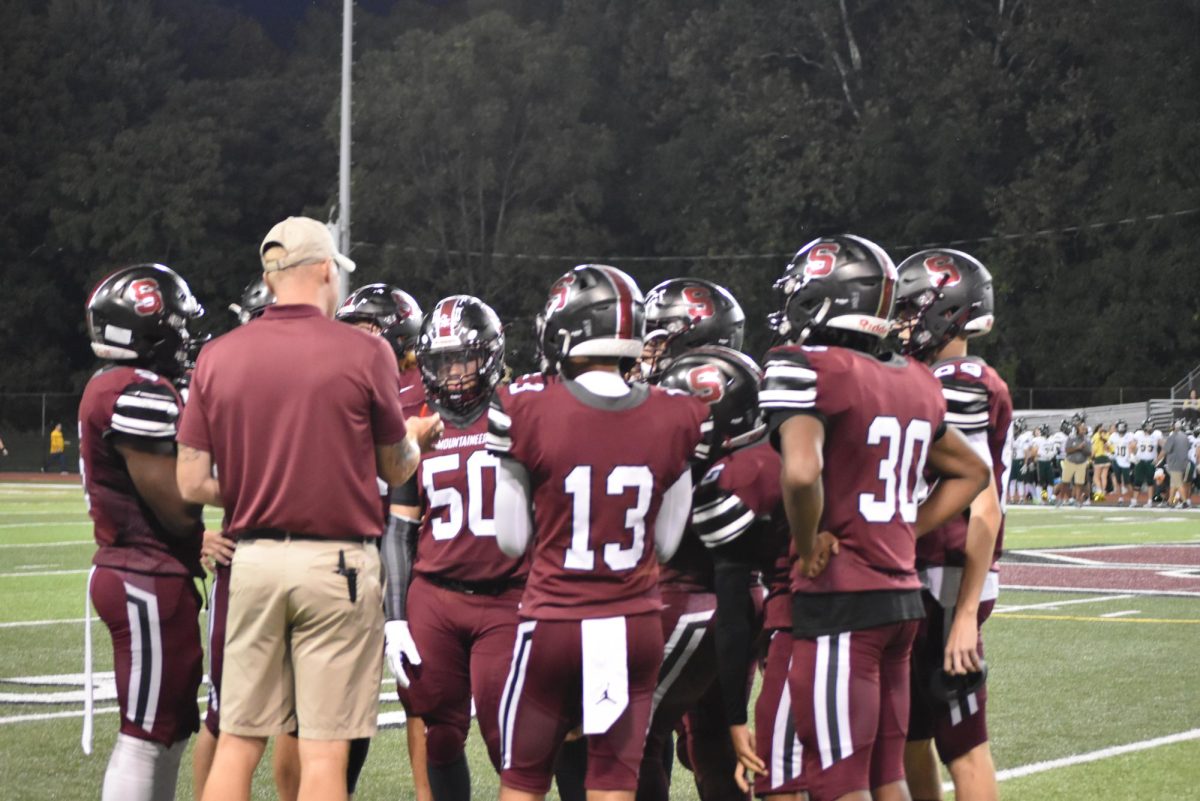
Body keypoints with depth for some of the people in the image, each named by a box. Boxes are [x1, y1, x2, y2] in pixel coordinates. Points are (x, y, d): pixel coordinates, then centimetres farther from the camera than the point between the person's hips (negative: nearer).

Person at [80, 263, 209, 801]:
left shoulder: (107, 387, 14)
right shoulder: (140, 393, -18)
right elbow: (173, 506, -19)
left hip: (123, 569, 10)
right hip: (151, 581, -10)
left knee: (173, 727, 16)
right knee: (147, 735, -5)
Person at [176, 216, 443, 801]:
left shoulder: (218, 357, 3)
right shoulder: (363, 354, -6)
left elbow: (192, 484, 1)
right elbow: (395, 470, 5)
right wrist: (419, 439, 26)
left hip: (253, 558, 3)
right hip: (336, 563, -3)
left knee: (238, 740, 9)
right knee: (324, 749, 0)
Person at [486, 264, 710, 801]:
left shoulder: (529, 411, -11)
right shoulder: (677, 419, -3)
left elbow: (512, 541, -2)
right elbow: (665, 545, 6)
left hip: (554, 621, -2)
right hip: (635, 625, 2)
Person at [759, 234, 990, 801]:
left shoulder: (806, 369, -13)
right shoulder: (915, 383, 12)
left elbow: (802, 472, -30)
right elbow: (970, 473, 24)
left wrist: (808, 547, -14)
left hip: (839, 603, -8)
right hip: (903, 596, 8)